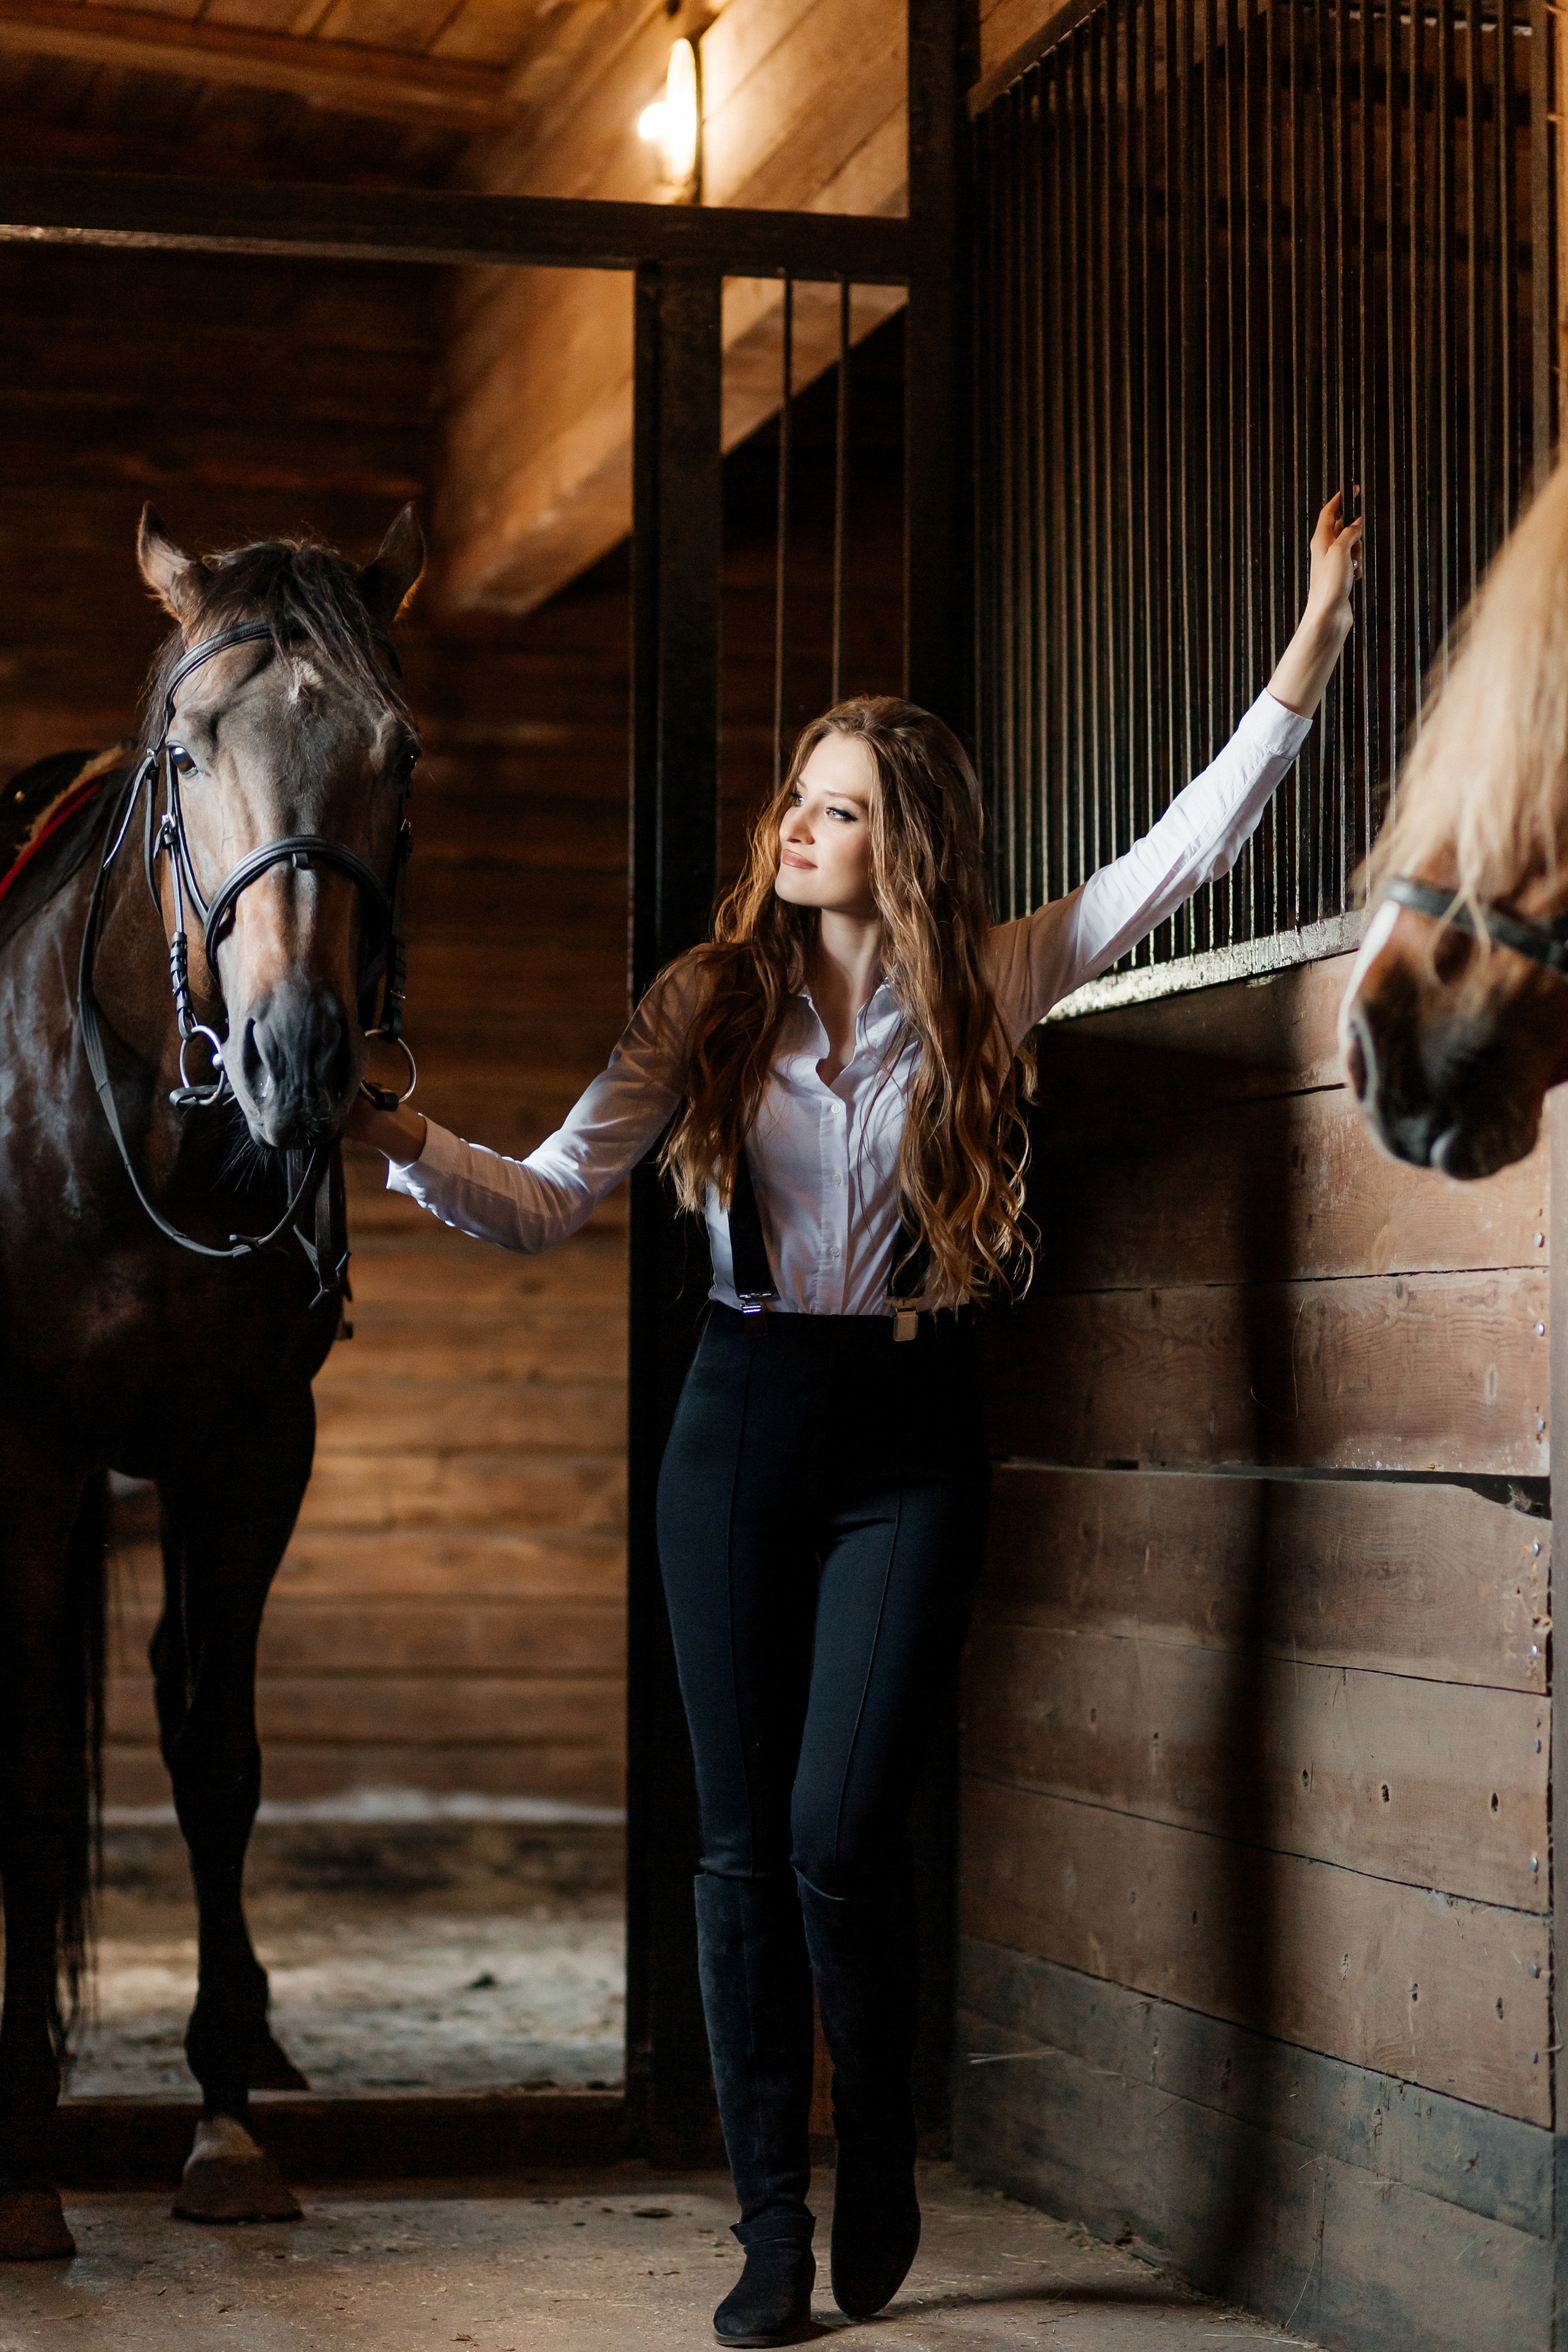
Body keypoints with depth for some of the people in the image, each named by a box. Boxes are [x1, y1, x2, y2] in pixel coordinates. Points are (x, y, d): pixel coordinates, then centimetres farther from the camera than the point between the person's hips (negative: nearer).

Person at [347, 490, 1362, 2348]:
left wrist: (1305, 660, -6)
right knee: (744, 1842, 3)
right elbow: (552, 1199, -2)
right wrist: (404, 1144, -19)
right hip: (741, 1424, 2)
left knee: (840, 1828, -10)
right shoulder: (709, 1001, 2)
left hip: (909, 1435, -1)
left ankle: (879, 2165, 17)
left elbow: (1184, 850, 0)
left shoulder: (988, 989, 2)